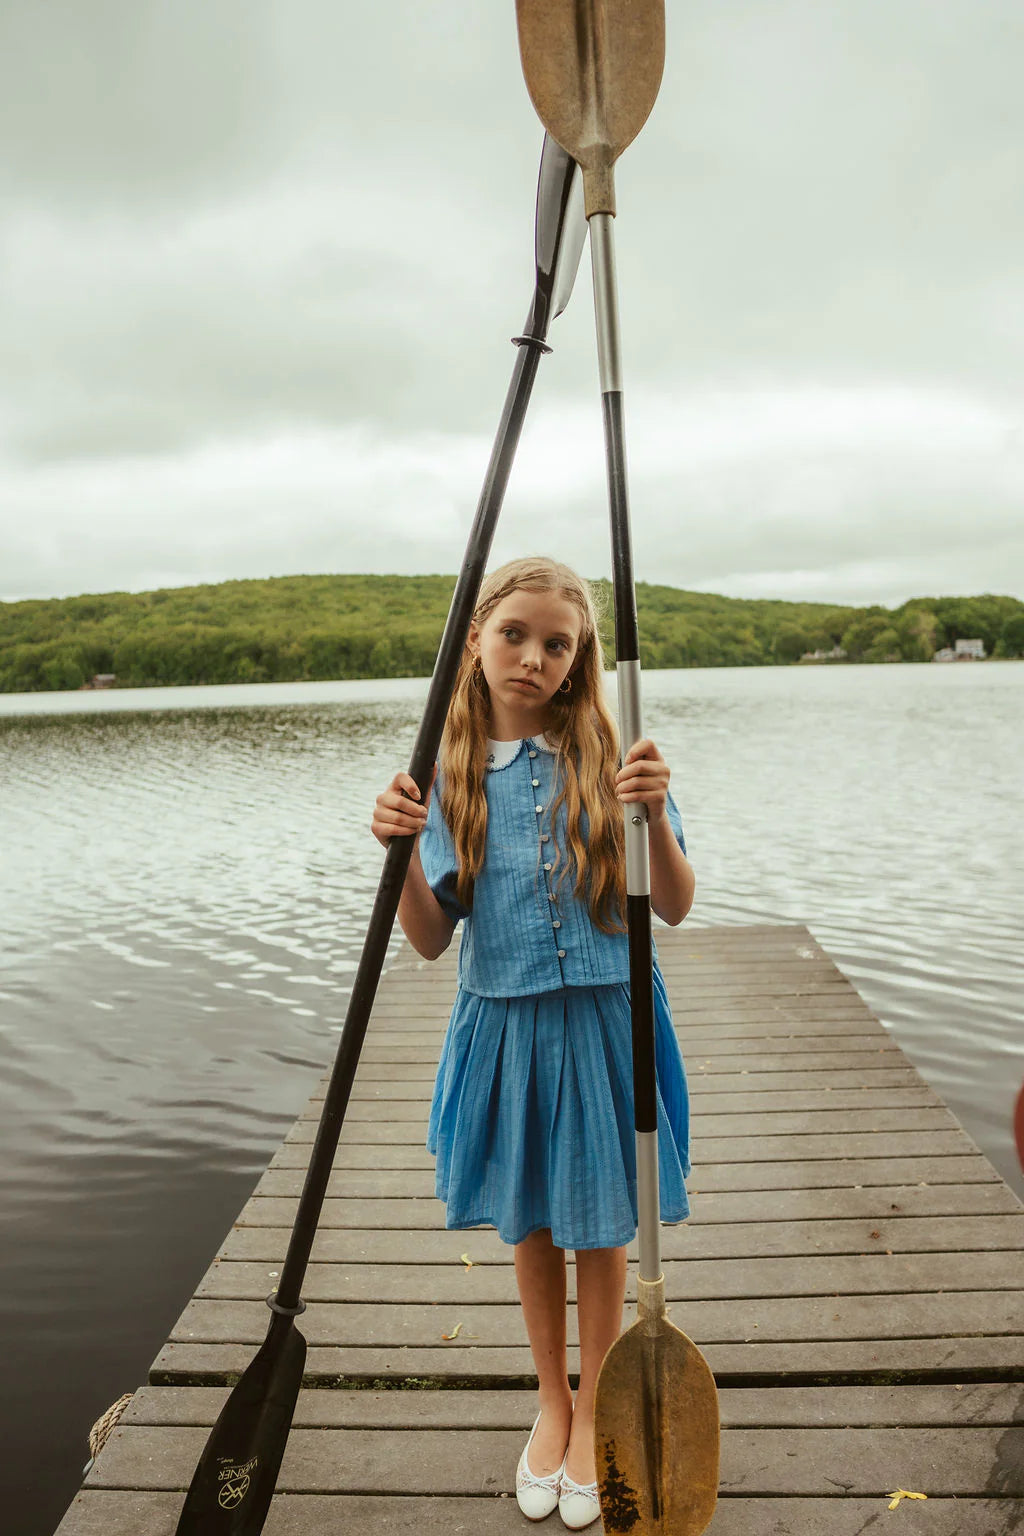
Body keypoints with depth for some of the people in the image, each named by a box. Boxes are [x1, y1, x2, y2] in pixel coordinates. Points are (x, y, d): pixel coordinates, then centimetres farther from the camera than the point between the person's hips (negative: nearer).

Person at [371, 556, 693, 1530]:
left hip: (603, 1020, -2)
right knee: (530, 1225, 19)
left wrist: (653, 817, -27)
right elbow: (431, 940, -4)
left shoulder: (609, 758, -8)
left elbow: (675, 908, -9)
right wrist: (402, 853, -22)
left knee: (599, 1225, 14)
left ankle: (595, 1411, 41)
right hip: (502, 1021, 2)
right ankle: (551, 1401, 46)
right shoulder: (453, 772, -3)